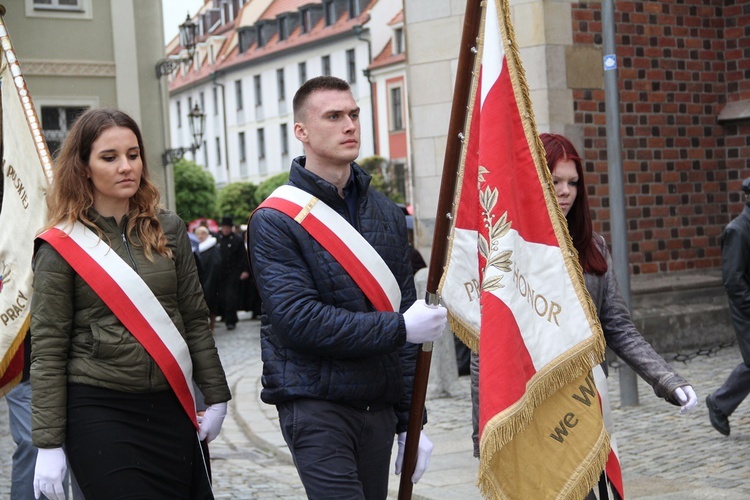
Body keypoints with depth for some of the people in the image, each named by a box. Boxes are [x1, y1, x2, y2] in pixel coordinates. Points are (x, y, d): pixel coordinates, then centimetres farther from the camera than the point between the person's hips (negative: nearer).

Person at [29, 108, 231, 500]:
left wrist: (216, 396, 10)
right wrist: (49, 443, -7)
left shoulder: (168, 231, 7)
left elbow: (195, 320, 11)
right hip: (100, 414, -4)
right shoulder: (62, 248, -4)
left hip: (171, 408, 4)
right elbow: (48, 352, -5)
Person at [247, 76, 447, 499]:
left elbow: (408, 313, 10)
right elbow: (297, 319, -18)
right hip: (315, 405, -5)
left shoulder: (387, 213, 11)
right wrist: (398, 328, -17)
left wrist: (412, 421, 7)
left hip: (378, 407, 5)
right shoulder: (275, 222, -7)